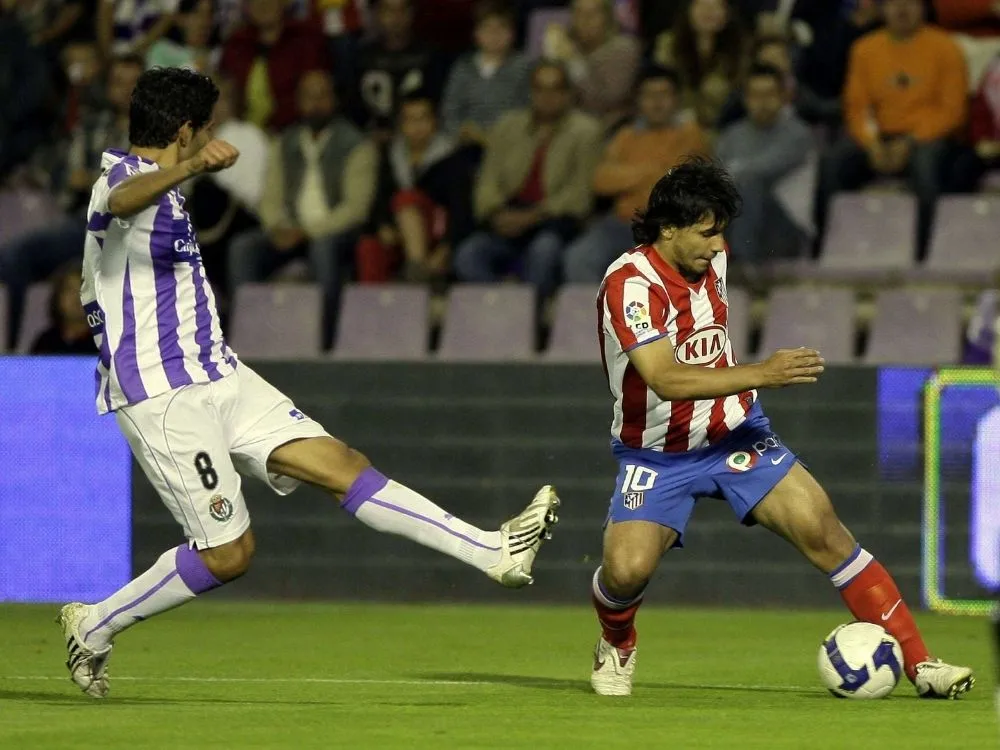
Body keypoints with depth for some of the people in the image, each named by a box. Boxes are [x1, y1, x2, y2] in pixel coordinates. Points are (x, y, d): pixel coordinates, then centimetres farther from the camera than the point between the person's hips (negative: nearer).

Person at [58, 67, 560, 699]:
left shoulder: (160, 190, 17)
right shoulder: (126, 176, -16)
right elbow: (121, 200, -45)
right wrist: (190, 168, -64)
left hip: (216, 376, 9)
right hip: (162, 396, -9)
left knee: (336, 463, -1)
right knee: (228, 553, -7)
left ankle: (493, 551, -8)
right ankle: (95, 627, 10)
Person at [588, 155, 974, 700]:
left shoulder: (712, 259, -1)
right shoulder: (631, 284, -23)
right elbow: (665, 379, -36)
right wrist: (760, 375, -41)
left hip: (733, 436, 5)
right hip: (657, 455, -5)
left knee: (821, 529, -12)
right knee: (626, 570, -24)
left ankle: (918, 663, -8)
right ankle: (616, 647, 14)